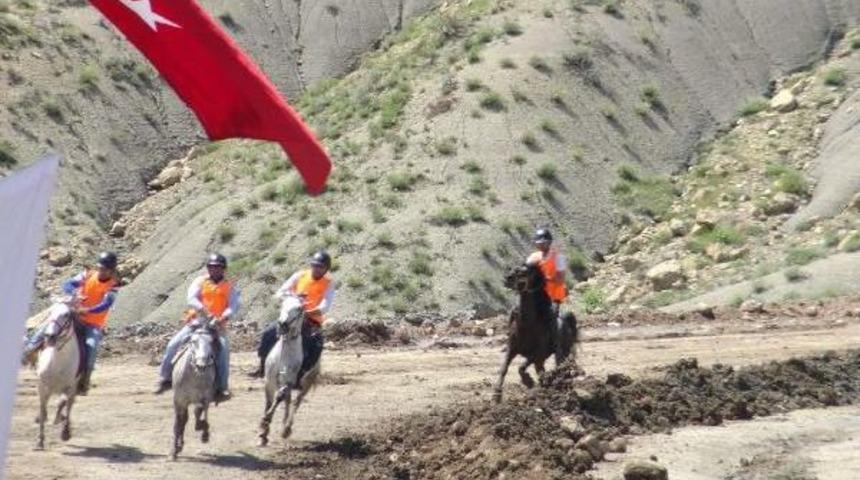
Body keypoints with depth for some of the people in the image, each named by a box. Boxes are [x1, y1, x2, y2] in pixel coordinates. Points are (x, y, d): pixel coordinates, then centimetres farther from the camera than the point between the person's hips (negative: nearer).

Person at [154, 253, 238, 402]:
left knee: (223, 349, -25)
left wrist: (224, 317, -27)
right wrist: (203, 310, -26)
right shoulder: (200, 281, 9)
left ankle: (222, 388, -21)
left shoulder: (229, 287, 9)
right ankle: (165, 378, 2)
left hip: (217, 325, -1)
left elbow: (234, 306, -6)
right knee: (173, 344, -12)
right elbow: (191, 299, -8)